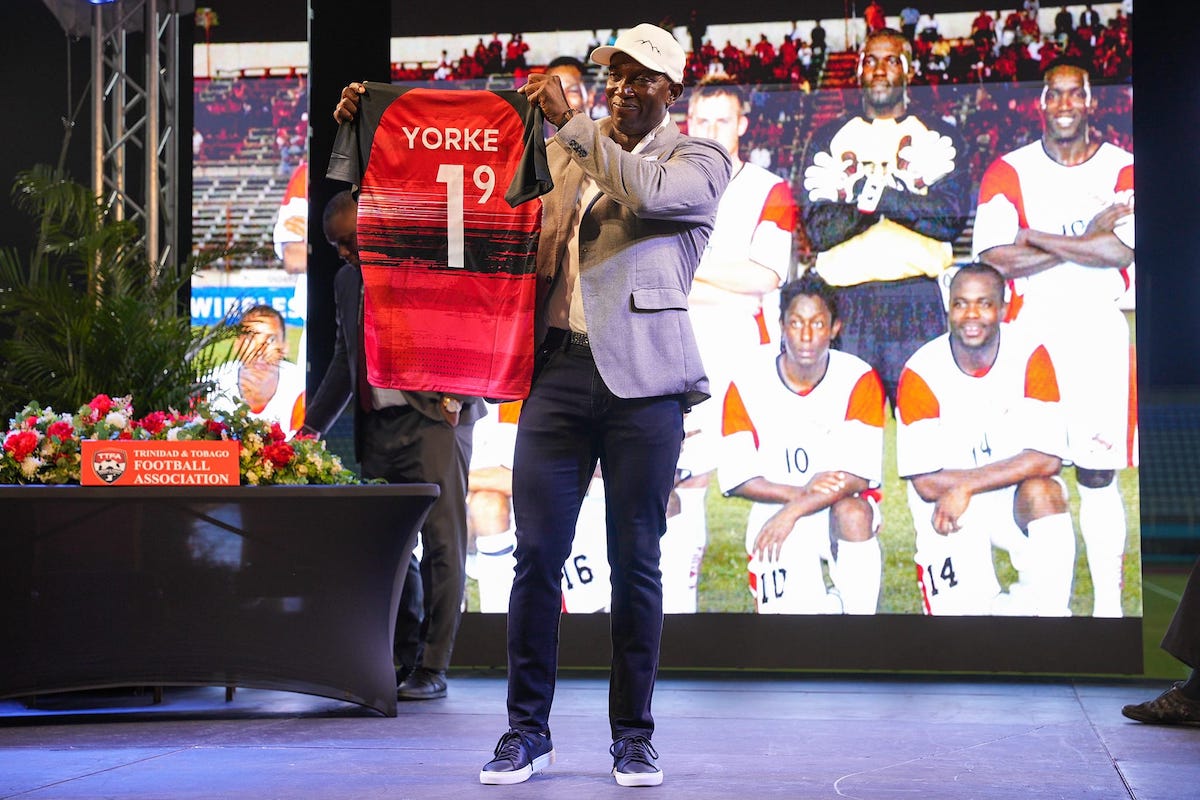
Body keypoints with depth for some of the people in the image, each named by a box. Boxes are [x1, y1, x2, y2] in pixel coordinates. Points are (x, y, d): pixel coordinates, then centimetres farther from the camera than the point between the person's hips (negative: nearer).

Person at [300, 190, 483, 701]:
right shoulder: (346, 281, 18)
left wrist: (460, 393, -13)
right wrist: (314, 424, 22)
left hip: (433, 419, -6)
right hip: (376, 429, 6)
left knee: (441, 544, -6)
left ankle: (433, 668, -2)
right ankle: (408, 660, 13)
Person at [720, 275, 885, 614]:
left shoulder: (860, 380, -12)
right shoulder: (747, 383, -9)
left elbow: (859, 476, -18)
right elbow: (737, 479, -9)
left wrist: (792, 511, -29)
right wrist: (800, 492, -25)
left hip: (845, 506, 0)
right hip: (774, 506, 0)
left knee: (853, 512, -35)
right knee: (786, 609, -23)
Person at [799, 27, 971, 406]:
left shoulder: (939, 136, 13)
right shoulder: (829, 137, 14)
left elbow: (952, 218, -4)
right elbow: (818, 228, 1)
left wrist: (879, 195, -10)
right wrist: (904, 203, -6)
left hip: (918, 303, -1)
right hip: (846, 303, 1)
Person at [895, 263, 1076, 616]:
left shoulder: (1031, 357, -12)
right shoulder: (920, 374, -15)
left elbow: (1047, 458, -20)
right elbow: (927, 483, -17)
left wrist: (964, 487, -25)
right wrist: (1013, 469, -17)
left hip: (1017, 499, 1)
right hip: (946, 510, -1)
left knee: (1043, 490, -33)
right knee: (961, 611, -21)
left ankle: (1049, 610, -18)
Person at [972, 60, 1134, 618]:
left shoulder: (1122, 168, 5)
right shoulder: (1008, 172, 4)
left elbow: (1123, 251, -12)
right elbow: (995, 260, -10)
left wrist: (1035, 240, -10)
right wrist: (1086, 240, -11)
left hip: (1099, 330, 0)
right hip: (1029, 330, 0)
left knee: (1097, 476, 2)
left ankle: (1108, 604, 8)